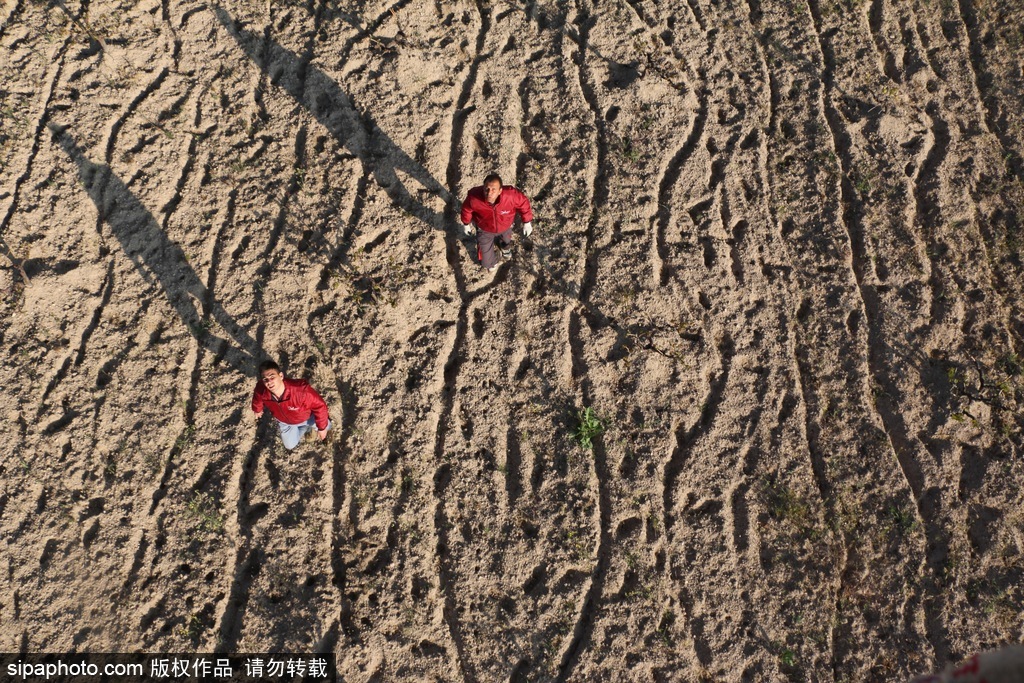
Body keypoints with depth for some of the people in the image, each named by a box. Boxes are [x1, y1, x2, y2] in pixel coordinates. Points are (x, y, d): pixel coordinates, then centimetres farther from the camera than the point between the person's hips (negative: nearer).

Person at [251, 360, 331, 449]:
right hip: (285, 421, 3)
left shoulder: (301, 390, -50)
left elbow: (319, 405, -33)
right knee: (290, 445, 21)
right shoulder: (261, 390, -37)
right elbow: (258, 398, -8)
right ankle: (305, 427, 46)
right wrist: (257, 410, 15)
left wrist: (322, 427, -22)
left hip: (306, 417, -3)